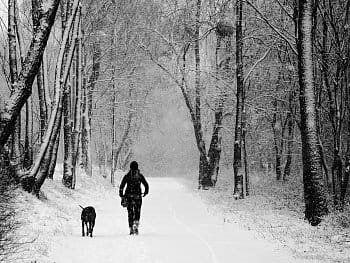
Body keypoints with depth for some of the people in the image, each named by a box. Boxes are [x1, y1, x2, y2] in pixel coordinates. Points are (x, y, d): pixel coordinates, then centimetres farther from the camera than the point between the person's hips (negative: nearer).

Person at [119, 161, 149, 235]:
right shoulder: (140, 175, 0)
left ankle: (131, 229, 4)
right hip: (138, 196, 0)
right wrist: (145, 192, 18)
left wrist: (121, 194, 5)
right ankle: (136, 225, -11)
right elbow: (146, 185, 1)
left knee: (130, 213, 8)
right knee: (137, 212, 11)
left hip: (129, 196, 0)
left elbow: (121, 186, -6)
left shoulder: (127, 176, -1)